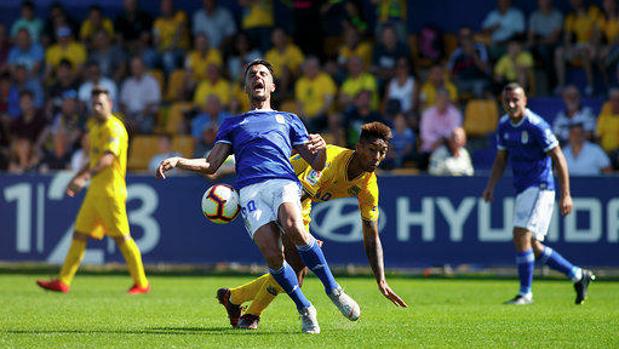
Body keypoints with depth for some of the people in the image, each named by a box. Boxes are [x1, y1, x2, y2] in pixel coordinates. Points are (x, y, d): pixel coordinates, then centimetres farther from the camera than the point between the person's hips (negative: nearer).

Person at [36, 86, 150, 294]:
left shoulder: (114, 128, -14)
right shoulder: (95, 126, 15)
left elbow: (108, 158, -29)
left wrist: (85, 177, -40)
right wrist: (77, 178, 25)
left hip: (111, 190, -9)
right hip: (95, 191, 9)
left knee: (121, 237, -5)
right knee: (79, 234, 5)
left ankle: (141, 283, 3)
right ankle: (63, 282, 4)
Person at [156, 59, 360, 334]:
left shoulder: (288, 120, 31)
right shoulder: (232, 123, 33)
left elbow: (316, 165, 23)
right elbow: (210, 165, 22)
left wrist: (321, 149, -2)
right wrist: (177, 162, 4)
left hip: (283, 180, 0)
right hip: (250, 187, 1)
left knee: (294, 229, -35)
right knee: (272, 255, -23)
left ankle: (333, 289, -20)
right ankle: (305, 310, -5)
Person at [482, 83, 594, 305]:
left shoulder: (536, 126, -15)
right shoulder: (504, 126, 8)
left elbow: (559, 159, -13)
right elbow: (501, 159, 19)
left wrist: (565, 194, -16)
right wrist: (490, 187, 5)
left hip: (540, 187, -8)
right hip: (522, 189, 8)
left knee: (521, 237, -17)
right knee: (532, 246, 8)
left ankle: (525, 293, -9)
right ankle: (577, 275, 21)